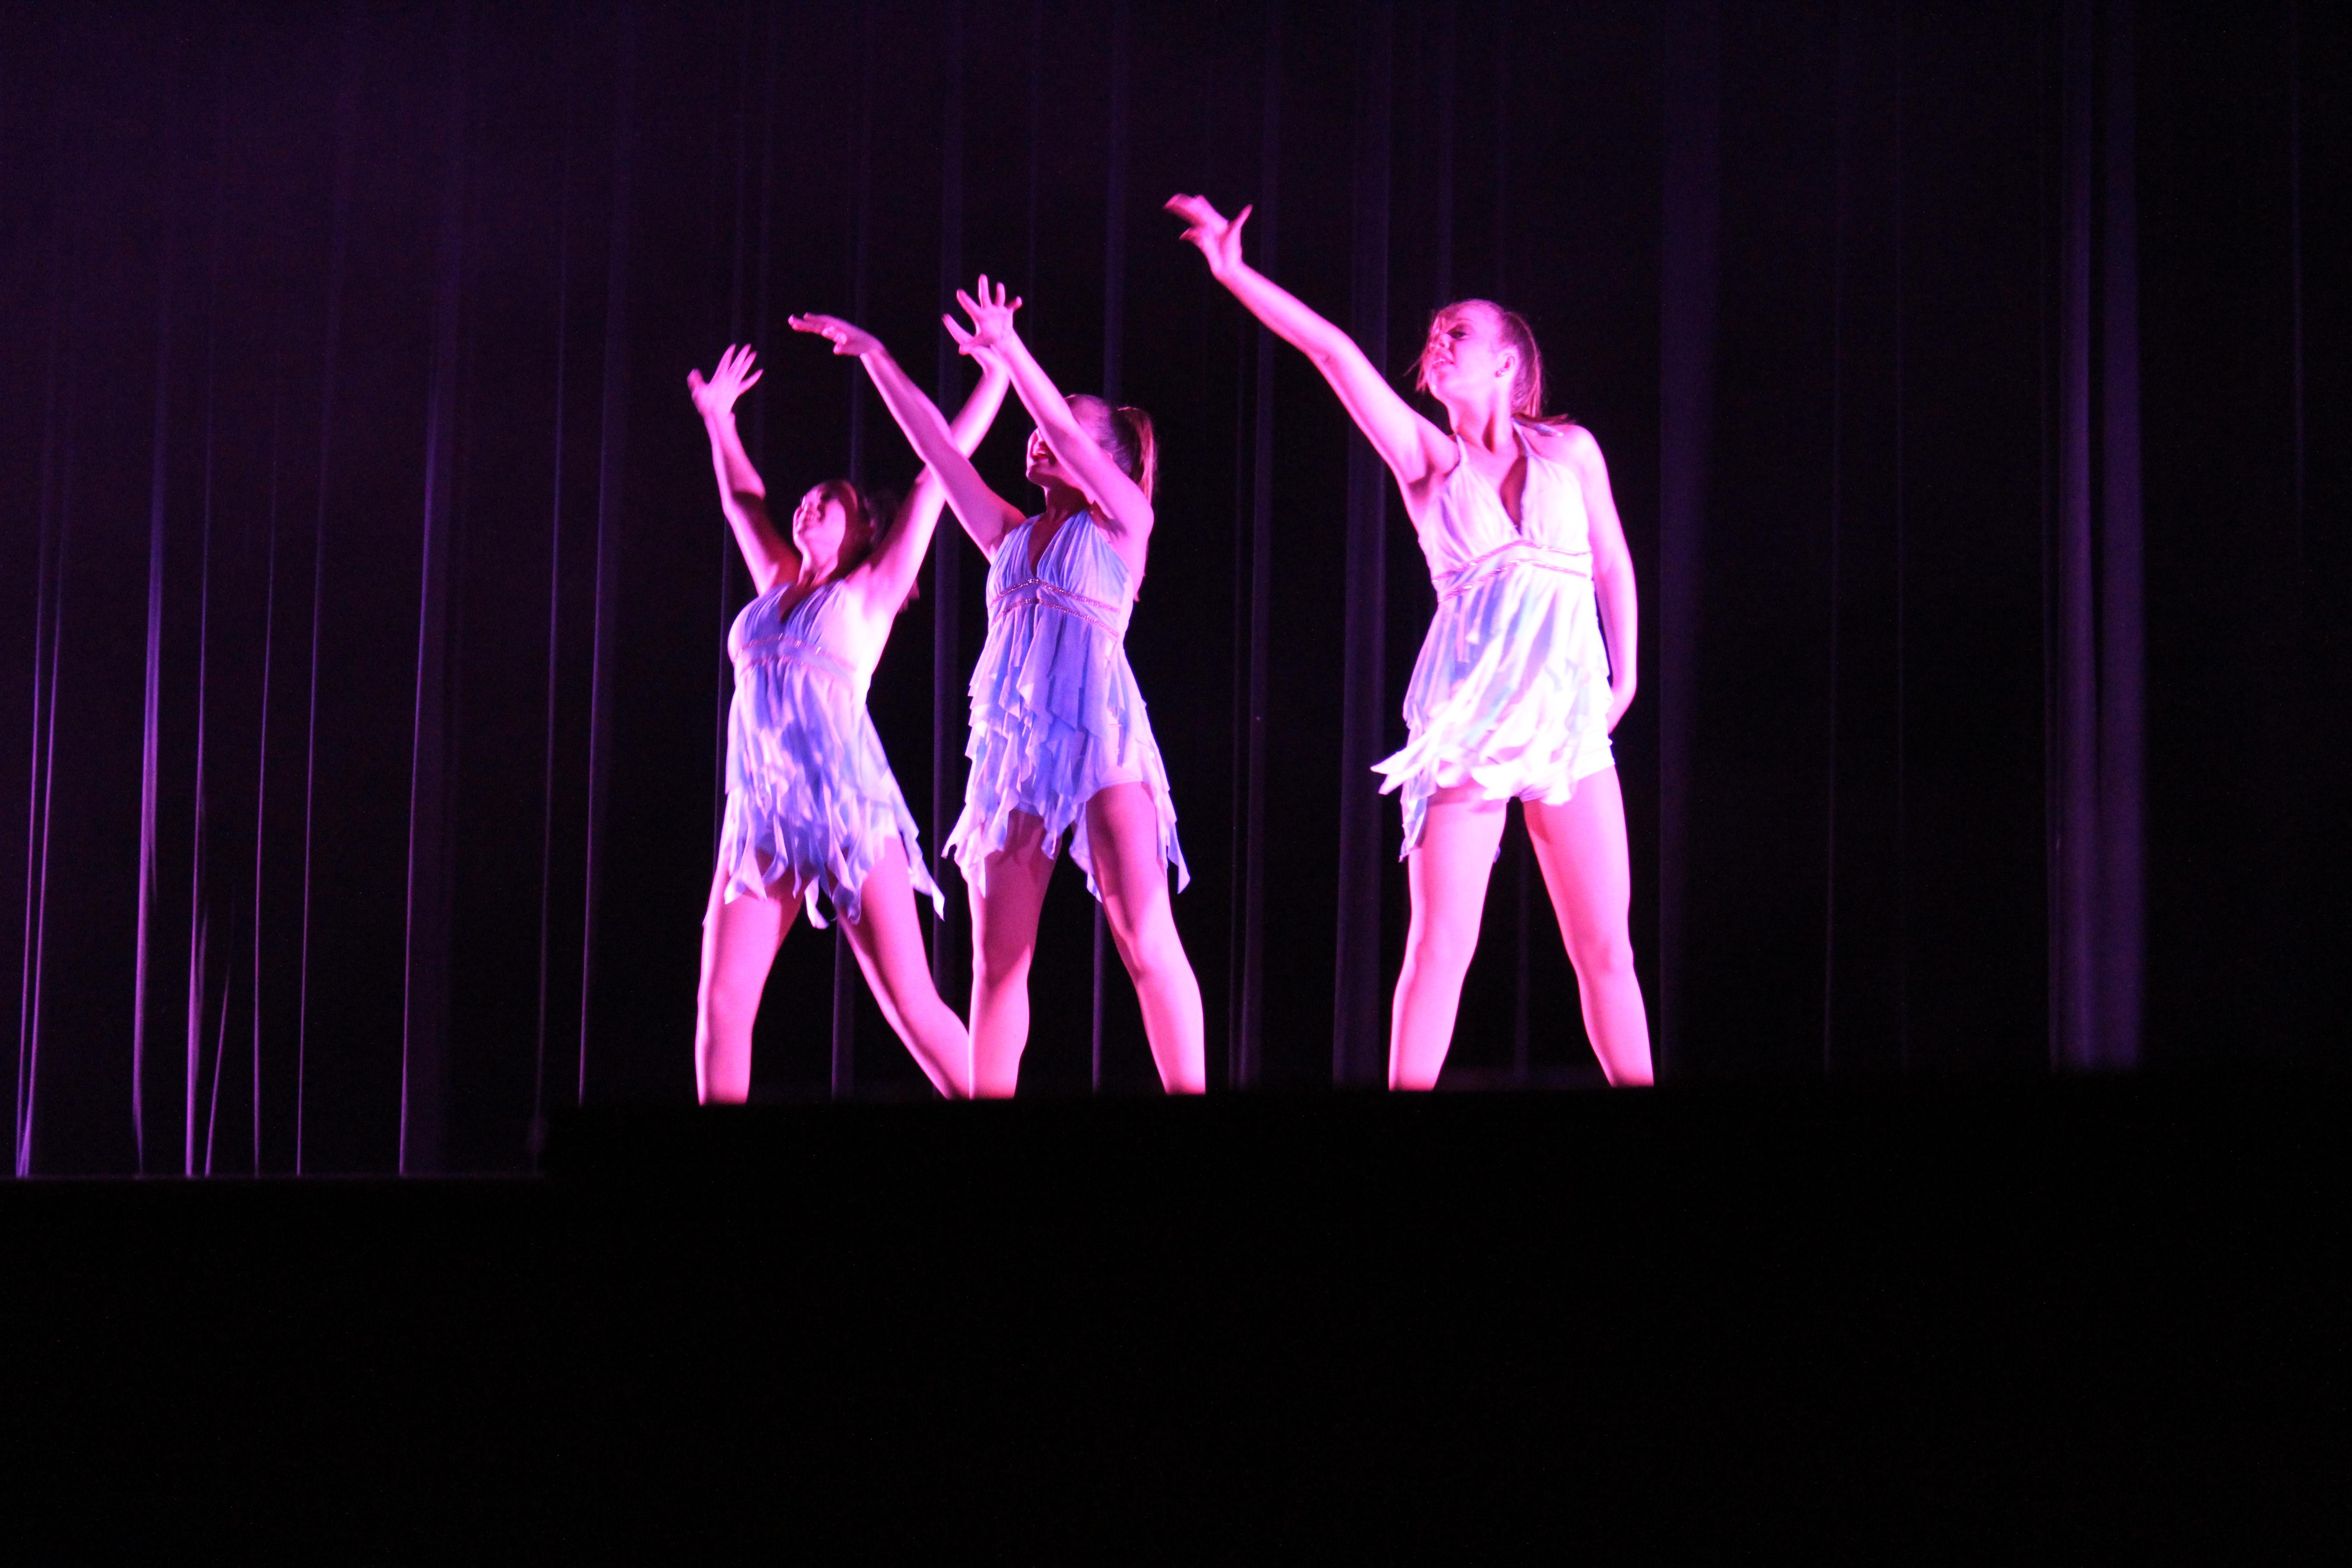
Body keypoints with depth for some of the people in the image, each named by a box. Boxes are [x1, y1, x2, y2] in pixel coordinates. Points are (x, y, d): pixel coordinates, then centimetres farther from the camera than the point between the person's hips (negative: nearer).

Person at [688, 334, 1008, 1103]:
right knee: (722, 1004, -6)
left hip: (850, 805, -5)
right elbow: (742, 499, 37)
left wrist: (997, 370, 7)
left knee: (911, 1005, -10)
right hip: (763, 817, 5)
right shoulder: (779, 587, 20)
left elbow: (940, 470, 6)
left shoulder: (869, 591, 6)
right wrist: (718, 417, 45)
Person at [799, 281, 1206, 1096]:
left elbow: (1068, 430, -8)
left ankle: (1190, 1093, -17)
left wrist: (1012, 355, -17)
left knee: (1147, 944, -15)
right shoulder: (1014, 534, 21)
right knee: (997, 961, 3)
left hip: (1099, 736, -6)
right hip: (1011, 748, 6)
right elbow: (937, 447, 21)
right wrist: (878, 361, 19)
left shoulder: (1122, 520, 7)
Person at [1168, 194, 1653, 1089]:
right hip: (1468, 715, -1)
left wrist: (1624, 678, 10)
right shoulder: (1427, 459, 8)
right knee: (1441, 944, -7)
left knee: (1605, 948, 0)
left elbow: (1614, 564, 16)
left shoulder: (1570, 450, 10)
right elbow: (1333, 352, 0)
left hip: (1569, 713, 1)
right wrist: (1236, 274, -8)